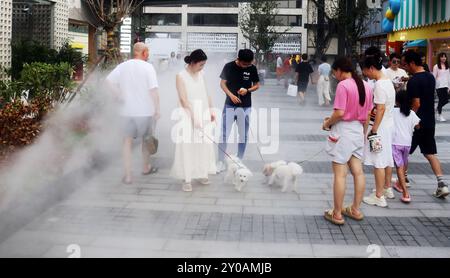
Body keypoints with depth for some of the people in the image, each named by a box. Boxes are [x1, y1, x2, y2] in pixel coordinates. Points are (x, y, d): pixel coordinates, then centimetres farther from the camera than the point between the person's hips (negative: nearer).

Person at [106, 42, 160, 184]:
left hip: (127, 110, 2)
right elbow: (154, 90, -16)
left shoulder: (123, 66, 3)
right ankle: (146, 167, 35)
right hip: (145, 110, -2)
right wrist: (157, 109, -8)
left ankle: (127, 175, 4)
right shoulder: (148, 67, -9)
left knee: (127, 141, 8)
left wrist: (121, 96, -2)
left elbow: (109, 80, -8)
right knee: (146, 138, 19)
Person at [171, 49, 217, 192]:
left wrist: (211, 110, 10)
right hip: (188, 115, -6)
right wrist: (194, 117, -20)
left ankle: (202, 173, 23)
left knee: (204, 145, 9)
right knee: (187, 147, -4)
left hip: (203, 114, 6)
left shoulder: (201, 74, 7)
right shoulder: (181, 76, -10)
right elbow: (183, 99, -15)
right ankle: (187, 179, 1)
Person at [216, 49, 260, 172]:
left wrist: (247, 90, -14)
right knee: (224, 134, -3)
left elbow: (257, 85, 6)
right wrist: (231, 95, -16)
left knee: (243, 135, 7)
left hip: (245, 106, 1)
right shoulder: (229, 67, -5)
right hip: (230, 105, -1)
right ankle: (221, 162, 5)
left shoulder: (252, 69, -2)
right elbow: (222, 83, 0)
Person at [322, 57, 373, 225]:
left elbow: (340, 113, -21)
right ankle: (355, 210, 21)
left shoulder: (343, 85, -16)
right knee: (358, 171, 11)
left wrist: (328, 123, -4)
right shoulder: (366, 86, 7)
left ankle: (337, 214, 4)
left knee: (340, 174, -2)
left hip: (343, 131, -8)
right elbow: (367, 113, 12)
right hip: (358, 130, 8)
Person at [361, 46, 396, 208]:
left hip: (380, 127, -10)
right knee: (387, 158, 20)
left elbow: (380, 110, -23)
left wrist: (373, 130, -20)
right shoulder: (387, 81, 10)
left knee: (378, 162, -3)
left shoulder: (379, 85, -20)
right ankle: (387, 189, 33)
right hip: (389, 125, 10)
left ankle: (379, 197, 4)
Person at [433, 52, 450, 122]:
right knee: (441, 100, -4)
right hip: (439, 86, -5)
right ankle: (439, 115, 7)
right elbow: (434, 77, -5)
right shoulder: (436, 66, -4)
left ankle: (438, 108, 27)